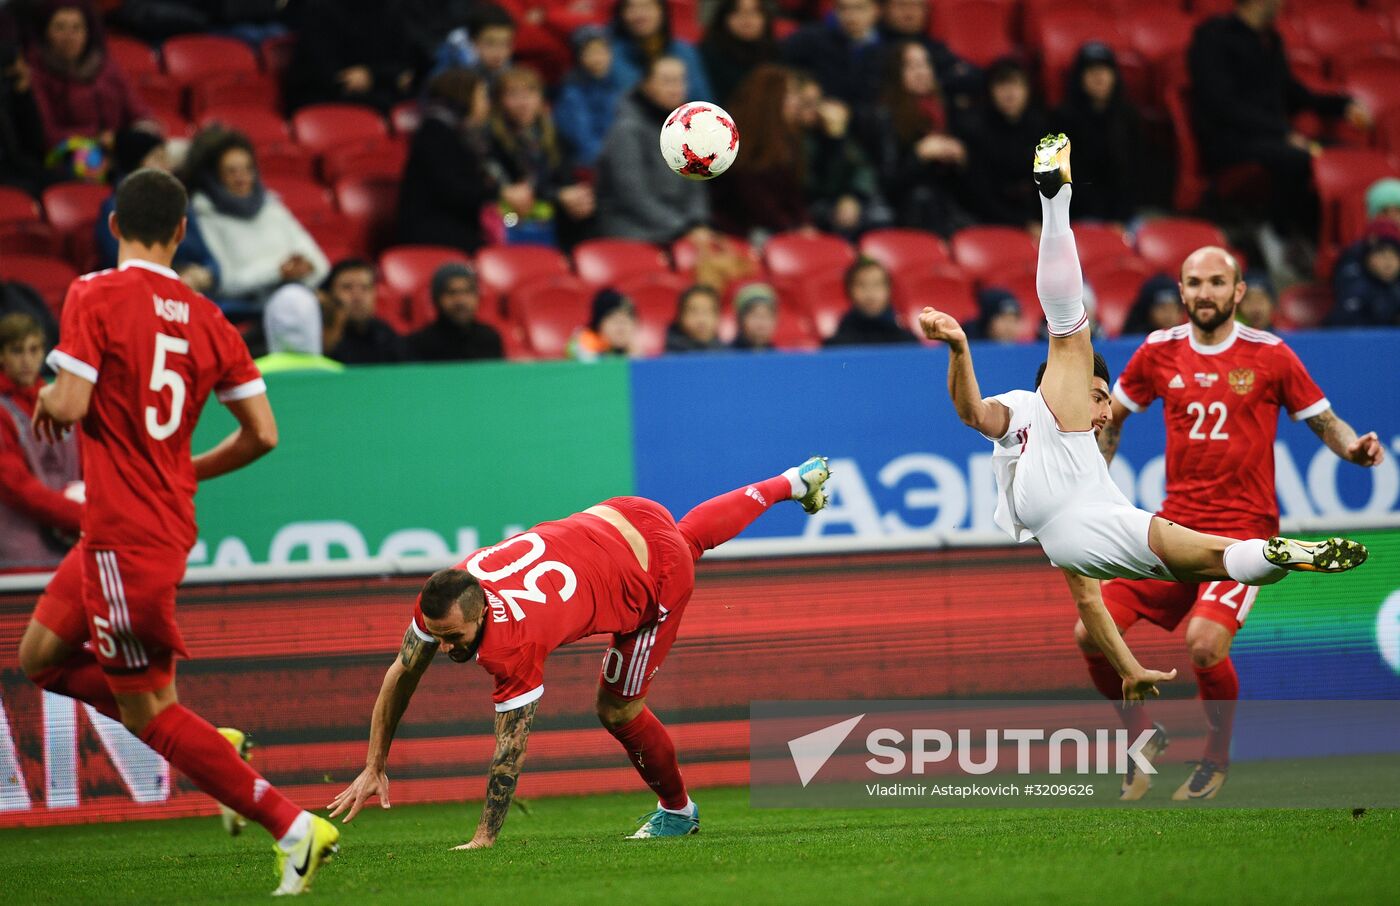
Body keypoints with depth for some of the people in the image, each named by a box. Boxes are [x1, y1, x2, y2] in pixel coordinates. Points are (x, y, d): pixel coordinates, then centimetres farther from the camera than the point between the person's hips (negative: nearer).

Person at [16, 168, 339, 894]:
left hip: (124, 534, -7)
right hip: (166, 521, 7)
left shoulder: (95, 296, -11)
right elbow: (262, 433, 4)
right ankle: (209, 746, 13)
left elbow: (72, 405, -20)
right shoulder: (207, 319, 5)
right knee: (42, 657, 21)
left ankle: (291, 826, -7)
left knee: (149, 712, -2)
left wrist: (47, 399, 5)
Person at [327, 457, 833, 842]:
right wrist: (374, 769, -4)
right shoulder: (441, 602, -22)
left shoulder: (514, 643, -40)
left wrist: (483, 840, -25)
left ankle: (677, 810, 29)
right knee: (693, 534, 37)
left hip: (657, 579, -7)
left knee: (617, 709, 1)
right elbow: (401, 674, -6)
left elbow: (510, 751, -32)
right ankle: (794, 482, 62)